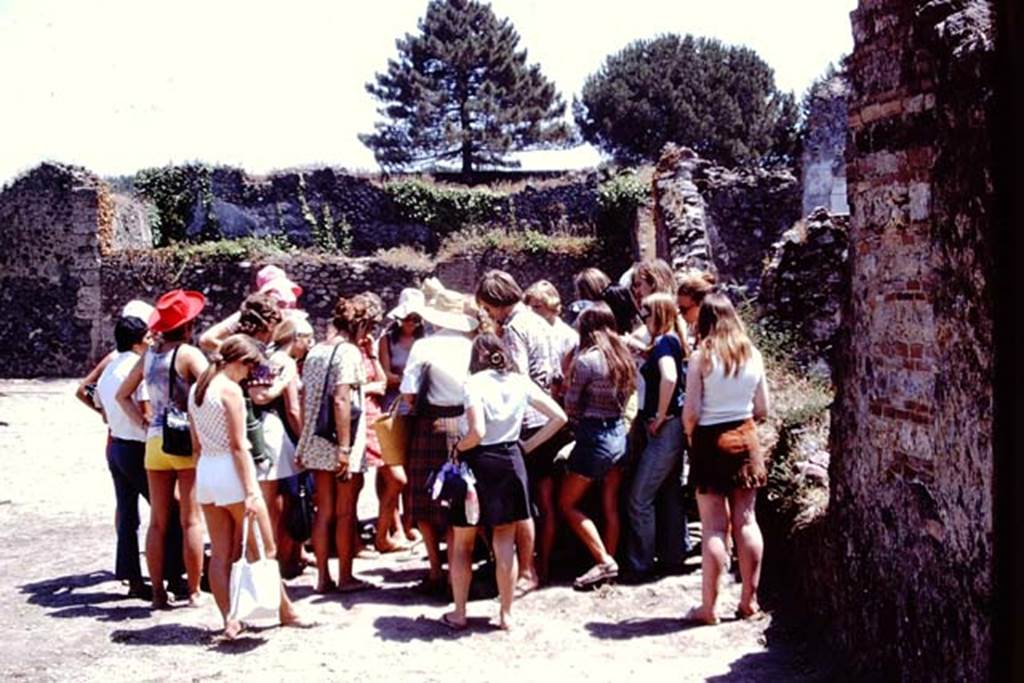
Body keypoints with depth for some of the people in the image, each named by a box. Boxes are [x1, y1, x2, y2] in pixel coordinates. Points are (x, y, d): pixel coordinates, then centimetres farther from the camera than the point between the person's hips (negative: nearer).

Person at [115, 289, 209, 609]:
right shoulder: (188, 353, -8)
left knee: (158, 522, 10)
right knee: (191, 520, 2)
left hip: (155, 442, 5)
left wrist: (144, 424, 12)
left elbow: (122, 395, 17)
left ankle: (158, 591, 14)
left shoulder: (149, 355, 9)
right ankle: (193, 591, 6)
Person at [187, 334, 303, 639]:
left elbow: (196, 446, 15)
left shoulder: (196, 389, 11)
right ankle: (286, 611, 15)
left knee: (220, 553, 9)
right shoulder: (230, 389, -13)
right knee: (264, 549, 5)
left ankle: (229, 620, 10)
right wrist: (250, 491, -16)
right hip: (231, 474, -8)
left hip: (205, 473, 8)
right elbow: (238, 446, -16)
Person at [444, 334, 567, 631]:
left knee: (462, 543, 11)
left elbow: (477, 432, -22)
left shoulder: (474, 383, -11)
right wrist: (529, 445, 7)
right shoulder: (521, 382, 2)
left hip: (478, 462, -3)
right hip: (510, 461, 4)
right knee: (505, 542, 11)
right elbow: (558, 417, 2)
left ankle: (459, 613, 16)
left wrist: (457, 448, -4)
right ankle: (506, 614, 15)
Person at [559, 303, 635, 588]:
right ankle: (610, 562, 17)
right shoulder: (623, 356, 6)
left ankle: (604, 561, -1)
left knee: (567, 504, 5)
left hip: (594, 436, -7)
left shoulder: (587, 359, -14)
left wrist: (577, 422, 11)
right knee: (611, 507, 13)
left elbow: (571, 404, -8)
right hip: (619, 433, 7)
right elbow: (627, 395, 11)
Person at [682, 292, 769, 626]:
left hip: (711, 442, -4)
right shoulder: (753, 354, 2)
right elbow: (762, 410, 6)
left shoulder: (701, 357, -11)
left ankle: (709, 607, 4)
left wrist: (690, 436, 8)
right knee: (746, 520, 11)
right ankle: (749, 600, 18)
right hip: (745, 439, 4)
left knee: (713, 526, -1)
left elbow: (691, 412, -11)